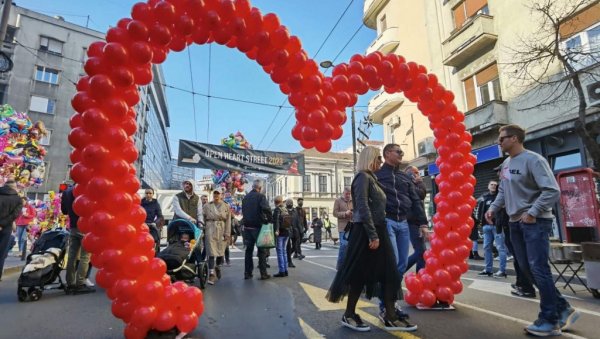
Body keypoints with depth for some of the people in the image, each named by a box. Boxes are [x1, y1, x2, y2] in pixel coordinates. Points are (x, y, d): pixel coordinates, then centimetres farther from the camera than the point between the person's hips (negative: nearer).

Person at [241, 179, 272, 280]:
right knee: (262, 251, 4)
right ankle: (263, 273, 7)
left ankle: (247, 273, 16)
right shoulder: (260, 196, -11)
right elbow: (266, 209, -26)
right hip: (258, 226, -5)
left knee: (249, 250, 13)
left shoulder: (246, 197, 11)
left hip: (247, 227, 6)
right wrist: (269, 219, -14)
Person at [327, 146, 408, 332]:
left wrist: (378, 234, 14)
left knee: (388, 273, 9)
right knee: (360, 273, 1)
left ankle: (390, 317, 18)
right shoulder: (363, 177, -11)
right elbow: (363, 207, -20)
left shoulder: (372, 178, 17)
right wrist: (373, 235, -23)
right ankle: (348, 315, 16)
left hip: (378, 231, 10)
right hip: (366, 233, -9)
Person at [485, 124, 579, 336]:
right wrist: (493, 208, 5)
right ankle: (563, 309, 26)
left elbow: (552, 190, -19)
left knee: (538, 269, -5)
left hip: (535, 222, -8)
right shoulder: (506, 164, 11)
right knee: (528, 269, 12)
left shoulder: (533, 160, -14)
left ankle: (550, 320, 10)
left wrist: (532, 212, -21)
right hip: (515, 223, 9)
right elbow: (503, 191, 18)